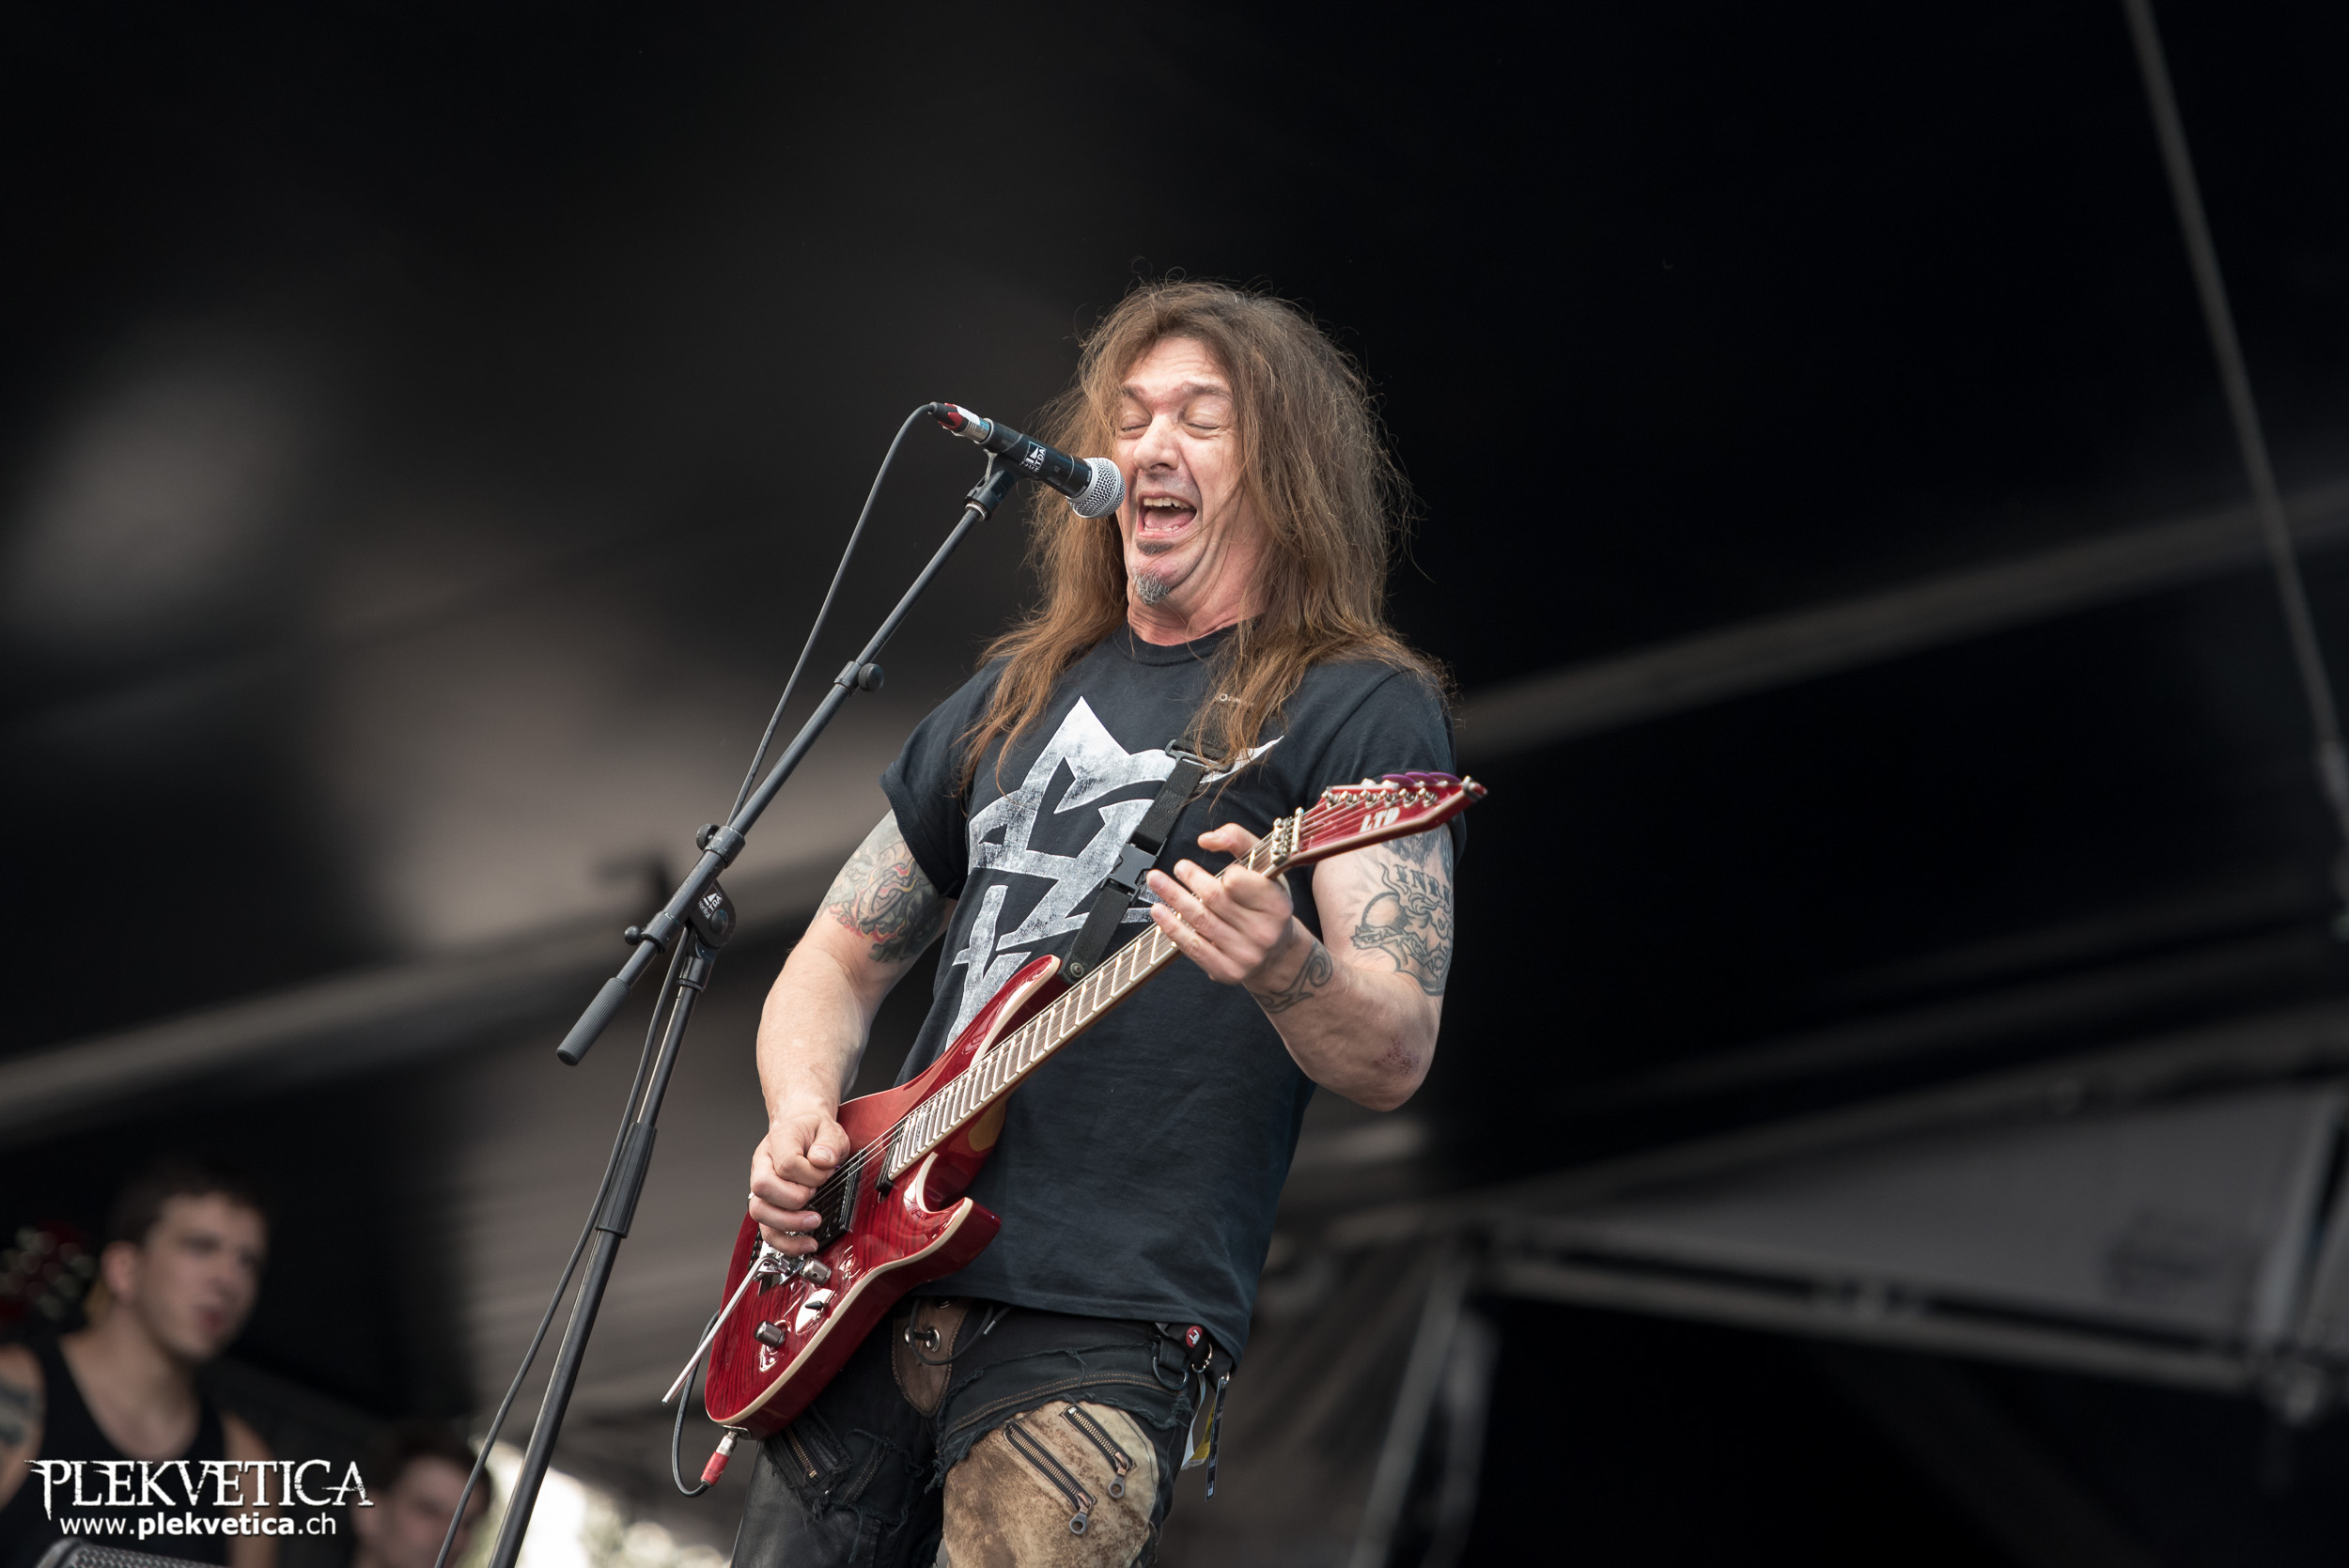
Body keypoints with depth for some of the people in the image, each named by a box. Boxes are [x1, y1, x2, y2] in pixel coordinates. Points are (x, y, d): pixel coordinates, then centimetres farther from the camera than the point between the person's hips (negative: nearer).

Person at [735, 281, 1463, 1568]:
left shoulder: (1360, 708, 0)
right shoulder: (1013, 697, 18)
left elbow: (1395, 1063, -10)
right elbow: (843, 955, 22)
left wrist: (1285, 967, -32)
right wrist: (802, 1121, 1)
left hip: (1103, 1325, -5)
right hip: (865, 1279, 6)